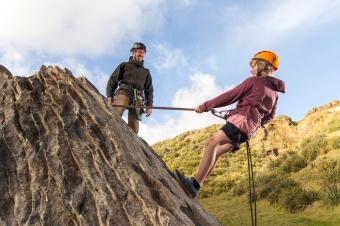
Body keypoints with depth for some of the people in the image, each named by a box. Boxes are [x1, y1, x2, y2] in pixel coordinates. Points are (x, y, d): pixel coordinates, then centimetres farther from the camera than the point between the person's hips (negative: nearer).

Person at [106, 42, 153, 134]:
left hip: (137, 98, 3)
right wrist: (109, 96, -4)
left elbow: (149, 90, 21)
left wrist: (149, 105, 5)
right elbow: (112, 80, 13)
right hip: (123, 92, -3)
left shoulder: (146, 72, 31)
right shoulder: (124, 65, 23)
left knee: (134, 128, -12)